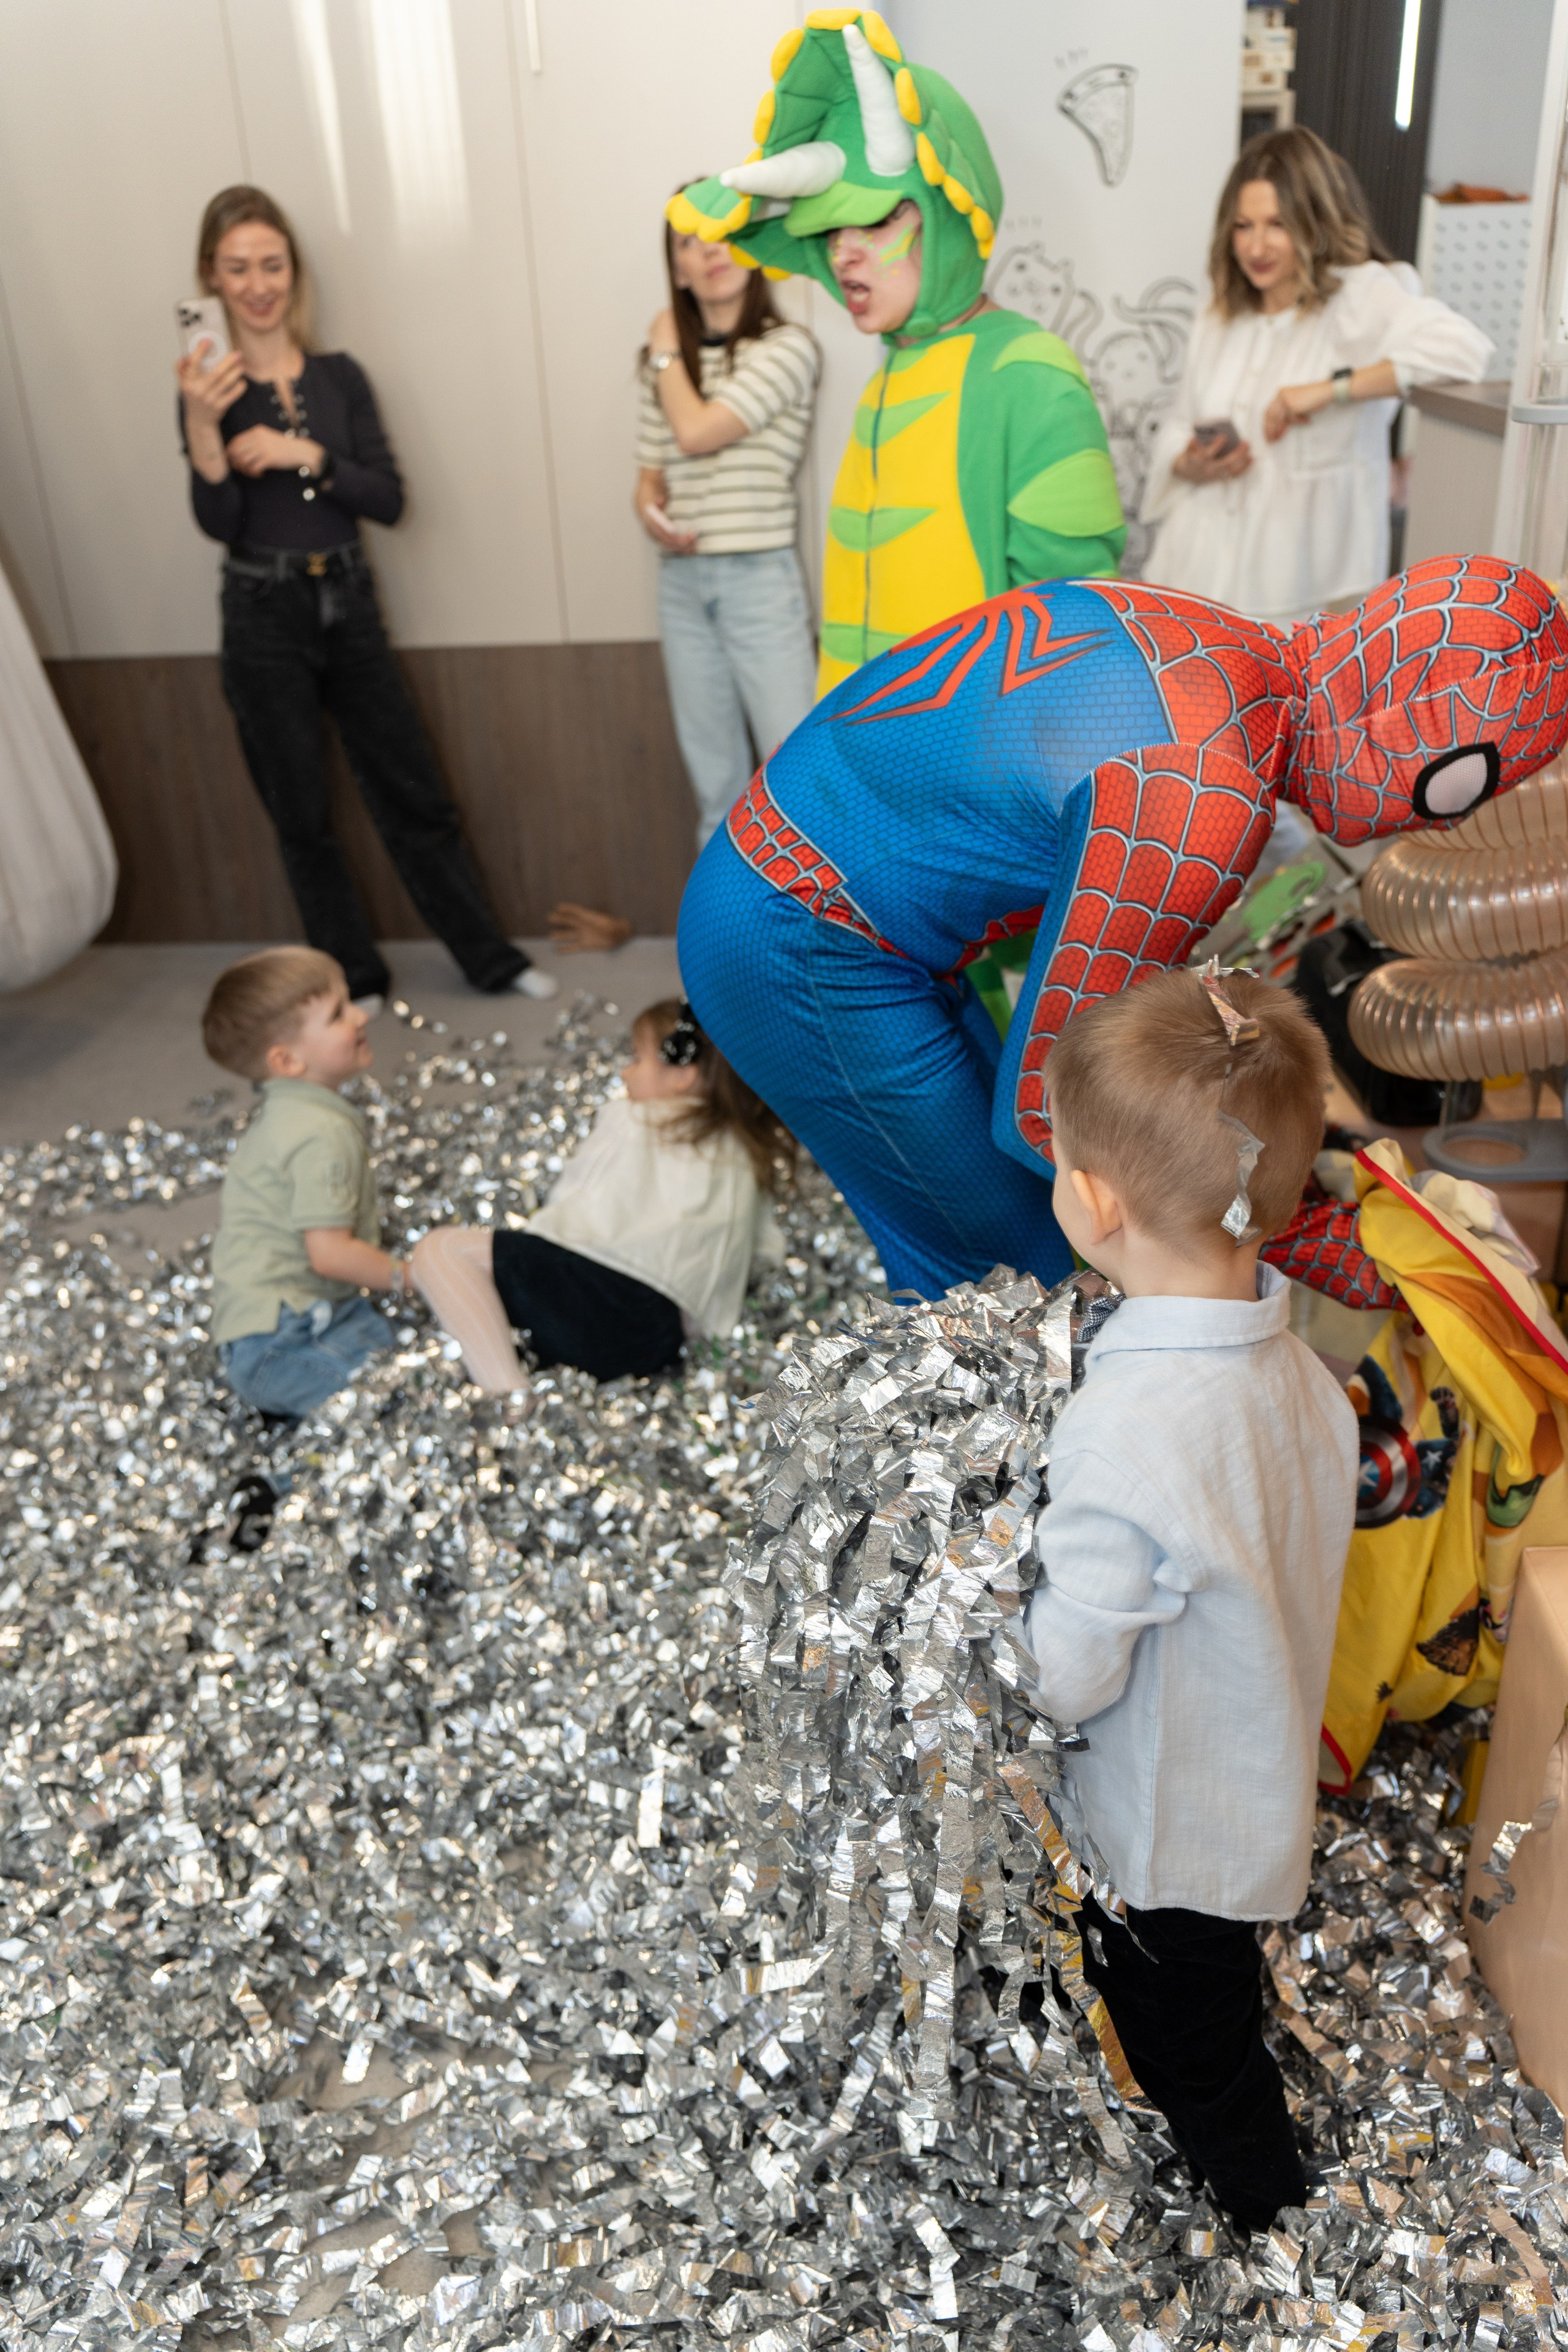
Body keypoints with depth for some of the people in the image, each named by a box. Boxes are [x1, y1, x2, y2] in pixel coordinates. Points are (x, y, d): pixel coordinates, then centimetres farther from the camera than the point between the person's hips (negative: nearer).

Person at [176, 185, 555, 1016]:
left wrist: (307, 455, -16)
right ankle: (355, 979, 20)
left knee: (414, 796, 8)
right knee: (302, 819, 6)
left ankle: (492, 957, 18)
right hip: (264, 619, -2)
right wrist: (201, 428, -28)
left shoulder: (339, 375, 4)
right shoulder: (209, 388, -3)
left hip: (349, 605, 2)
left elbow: (388, 499, -2)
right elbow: (218, 523, -13)